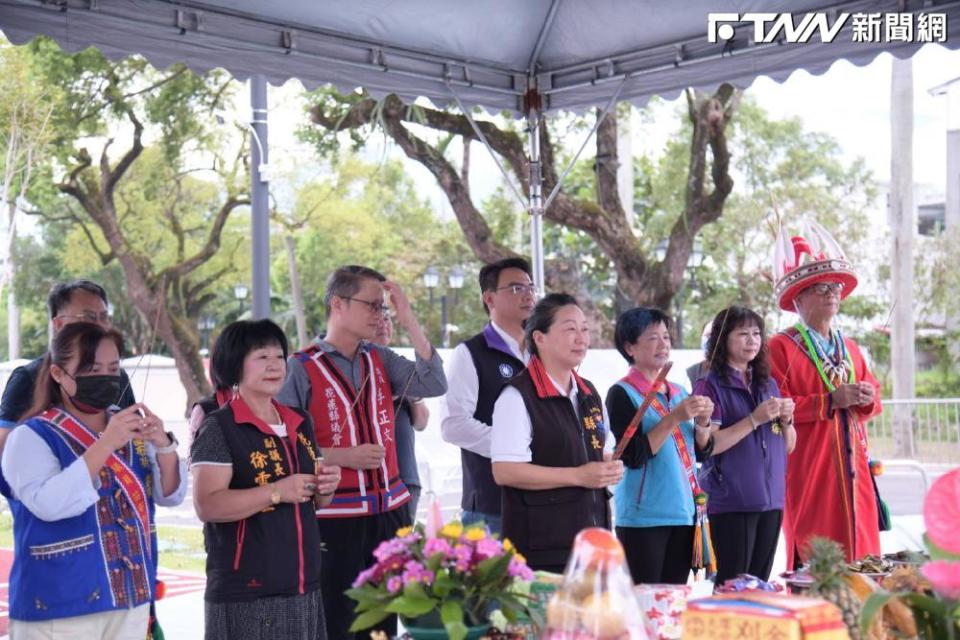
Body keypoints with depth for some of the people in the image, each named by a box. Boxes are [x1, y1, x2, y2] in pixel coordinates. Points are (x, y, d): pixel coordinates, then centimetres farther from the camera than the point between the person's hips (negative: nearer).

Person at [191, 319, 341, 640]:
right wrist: (277, 491, -22)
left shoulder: (301, 423, 13)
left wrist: (326, 488, 1)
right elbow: (206, 506, -18)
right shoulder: (218, 429, -8)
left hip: (304, 588, 7)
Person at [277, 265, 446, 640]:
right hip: (335, 518, -5)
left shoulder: (380, 360, 9)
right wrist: (341, 456, -19)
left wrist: (409, 321, -8)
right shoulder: (301, 369, -7)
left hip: (389, 511, 5)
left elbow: (434, 384, -5)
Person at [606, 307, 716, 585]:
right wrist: (674, 418, -19)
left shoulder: (679, 393, 14)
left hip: (683, 512, 7)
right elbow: (633, 456, -16)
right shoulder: (622, 394, -7)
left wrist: (702, 423, -3)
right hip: (643, 517, -6)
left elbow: (702, 451, 16)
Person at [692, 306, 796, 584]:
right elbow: (708, 445, -15)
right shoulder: (710, 387, -5)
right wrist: (755, 419, -18)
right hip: (731, 502, -6)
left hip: (771, 500, 6)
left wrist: (786, 420, -2)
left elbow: (789, 446, 19)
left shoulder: (768, 385, 14)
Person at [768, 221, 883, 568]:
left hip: (852, 466, 7)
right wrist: (830, 401, -18)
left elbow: (872, 396, 22)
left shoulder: (850, 348, 18)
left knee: (859, 548, 6)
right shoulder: (781, 347, -5)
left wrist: (868, 398, -1)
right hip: (808, 466, -7)